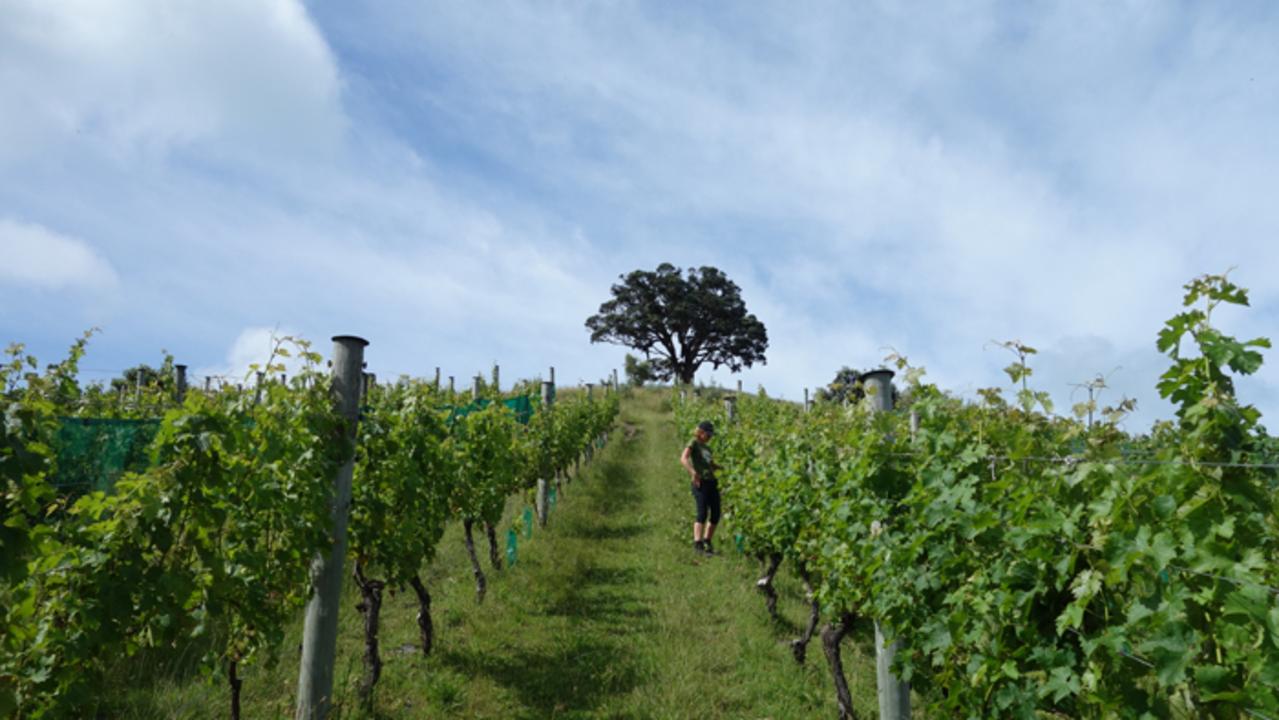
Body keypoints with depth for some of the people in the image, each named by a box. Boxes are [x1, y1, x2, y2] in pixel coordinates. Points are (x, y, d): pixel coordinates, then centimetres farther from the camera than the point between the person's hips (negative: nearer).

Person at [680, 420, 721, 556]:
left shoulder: (706, 447, 22)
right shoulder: (694, 443, -1)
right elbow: (683, 459, -17)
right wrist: (693, 472, -31)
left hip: (711, 482, 8)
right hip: (700, 483, -8)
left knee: (716, 514, 7)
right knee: (703, 513, -17)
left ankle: (707, 542, 19)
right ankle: (697, 543, -16)